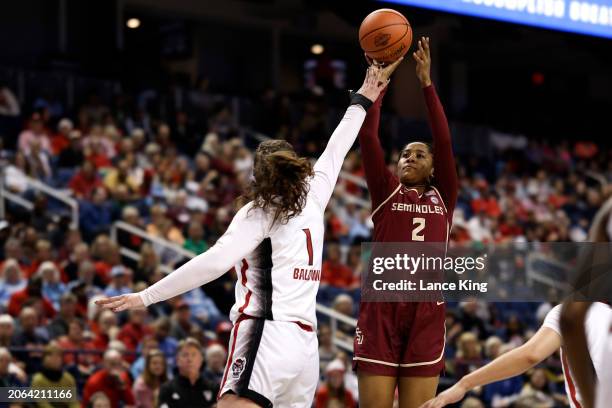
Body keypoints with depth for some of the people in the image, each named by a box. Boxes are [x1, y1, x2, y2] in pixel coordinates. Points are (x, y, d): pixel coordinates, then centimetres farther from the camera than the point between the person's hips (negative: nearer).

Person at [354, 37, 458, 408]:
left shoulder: (443, 196, 15)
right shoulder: (386, 190, 13)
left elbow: (445, 141, 4)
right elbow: (368, 137, 4)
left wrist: (426, 82, 1)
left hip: (426, 310, 1)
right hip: (381, 306, -1)